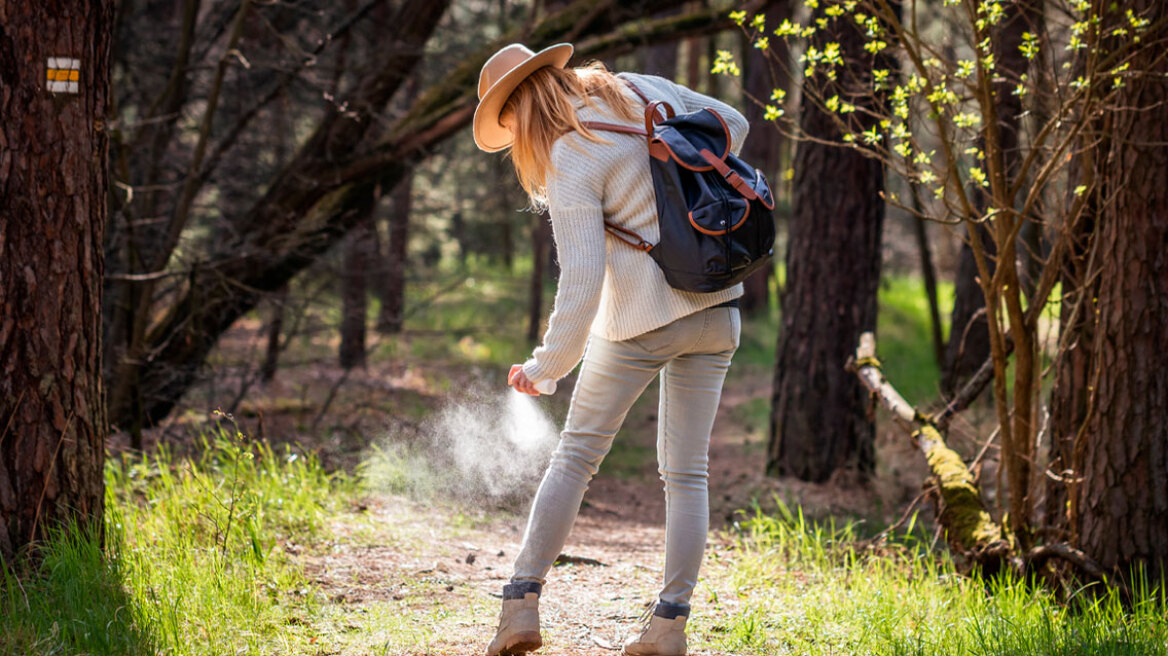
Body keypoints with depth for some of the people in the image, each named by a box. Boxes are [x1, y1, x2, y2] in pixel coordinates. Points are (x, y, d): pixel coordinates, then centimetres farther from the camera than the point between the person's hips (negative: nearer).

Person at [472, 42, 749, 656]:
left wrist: (546, 366, -9)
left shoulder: (570, 164, -14)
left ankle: (521, 604, 6)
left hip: (644, 318, -6)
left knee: (575, 455, 8)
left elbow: (581, 282, -19)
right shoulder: (640, 90, 4)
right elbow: (731, 125, 18)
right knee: (686, 472, 10)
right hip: (717, 307, 6)